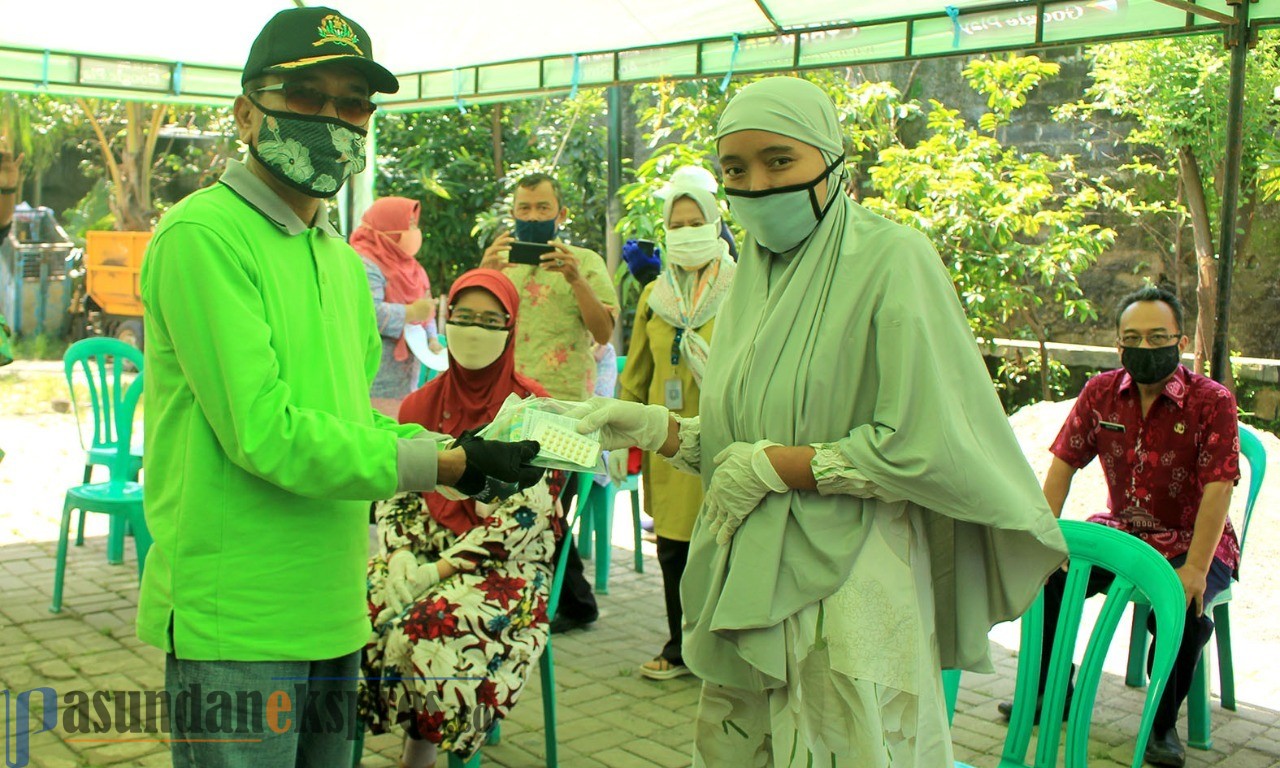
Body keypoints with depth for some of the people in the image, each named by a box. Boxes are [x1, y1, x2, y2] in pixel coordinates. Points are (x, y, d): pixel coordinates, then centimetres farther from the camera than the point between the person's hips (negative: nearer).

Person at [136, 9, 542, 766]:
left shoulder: (342, 261, 15)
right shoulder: (204, 235, -14)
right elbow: (263, 432, -21)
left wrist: (452, 451, -3)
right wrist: (443, 464, -18)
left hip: (333, 617, 9)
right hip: (240, 624, -8)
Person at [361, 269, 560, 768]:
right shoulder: (421, 405, 12)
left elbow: (525, 516, -9)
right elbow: (394, 499, 10)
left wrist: (442, 568, -15)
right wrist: (402, 564, -10)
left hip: (504, 566, -4)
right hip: (421, 556, 4)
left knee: (435, 629, -32)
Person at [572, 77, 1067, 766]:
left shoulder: (889, 259, -12)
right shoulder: (755, 273, 9)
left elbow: (924, 448, -18)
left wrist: (773, 465, -13)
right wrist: (659, 429, -2)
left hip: (849, 583, -6)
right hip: (750, 578, 7)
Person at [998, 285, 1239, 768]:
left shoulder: (1211, 401, -15)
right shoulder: (1101, 393, -2)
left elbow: (1217, 489, -21)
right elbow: (1064, 463, -1)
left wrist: (1195, 569, -29)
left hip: (1192, 543, -4)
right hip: (1120, 531, 4)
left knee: (1184, 604, -32)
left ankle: (1163, 723, -7)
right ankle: (1050, 690, 7)